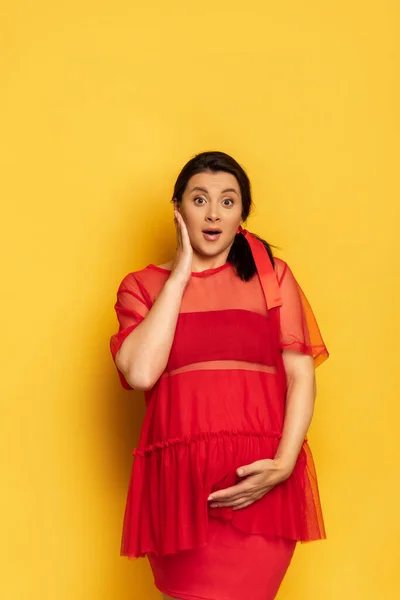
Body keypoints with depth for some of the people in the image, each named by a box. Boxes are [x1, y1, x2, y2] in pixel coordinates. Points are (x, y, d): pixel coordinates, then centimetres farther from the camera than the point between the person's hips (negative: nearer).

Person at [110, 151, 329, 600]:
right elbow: (140, 373, -8)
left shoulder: (272, 276, 10)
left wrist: (283, 464, -11)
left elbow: (302, 377, 4)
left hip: (259, 486, -1)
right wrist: (180, 274, -3)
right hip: (178, 482, 1)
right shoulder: (143, 285, 9)